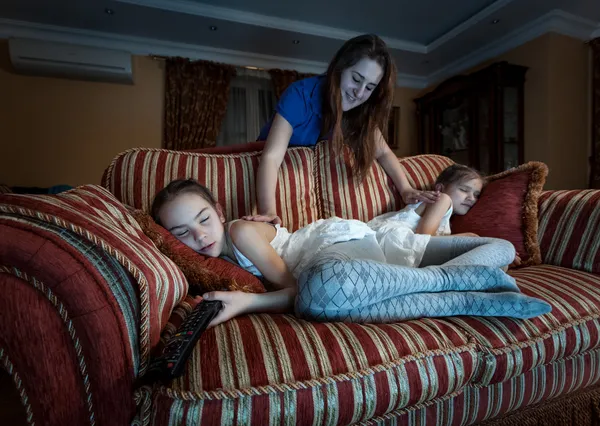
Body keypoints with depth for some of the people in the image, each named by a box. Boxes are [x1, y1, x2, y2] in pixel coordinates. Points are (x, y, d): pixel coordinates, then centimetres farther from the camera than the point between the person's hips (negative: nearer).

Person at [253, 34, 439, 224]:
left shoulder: (362, 109, -14)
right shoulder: (300, 95, -31)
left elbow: (383, 152, -9)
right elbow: (271, 157, -40)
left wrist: (406, 189, -26)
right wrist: (268, 211, -55)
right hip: (280, 172, -4)